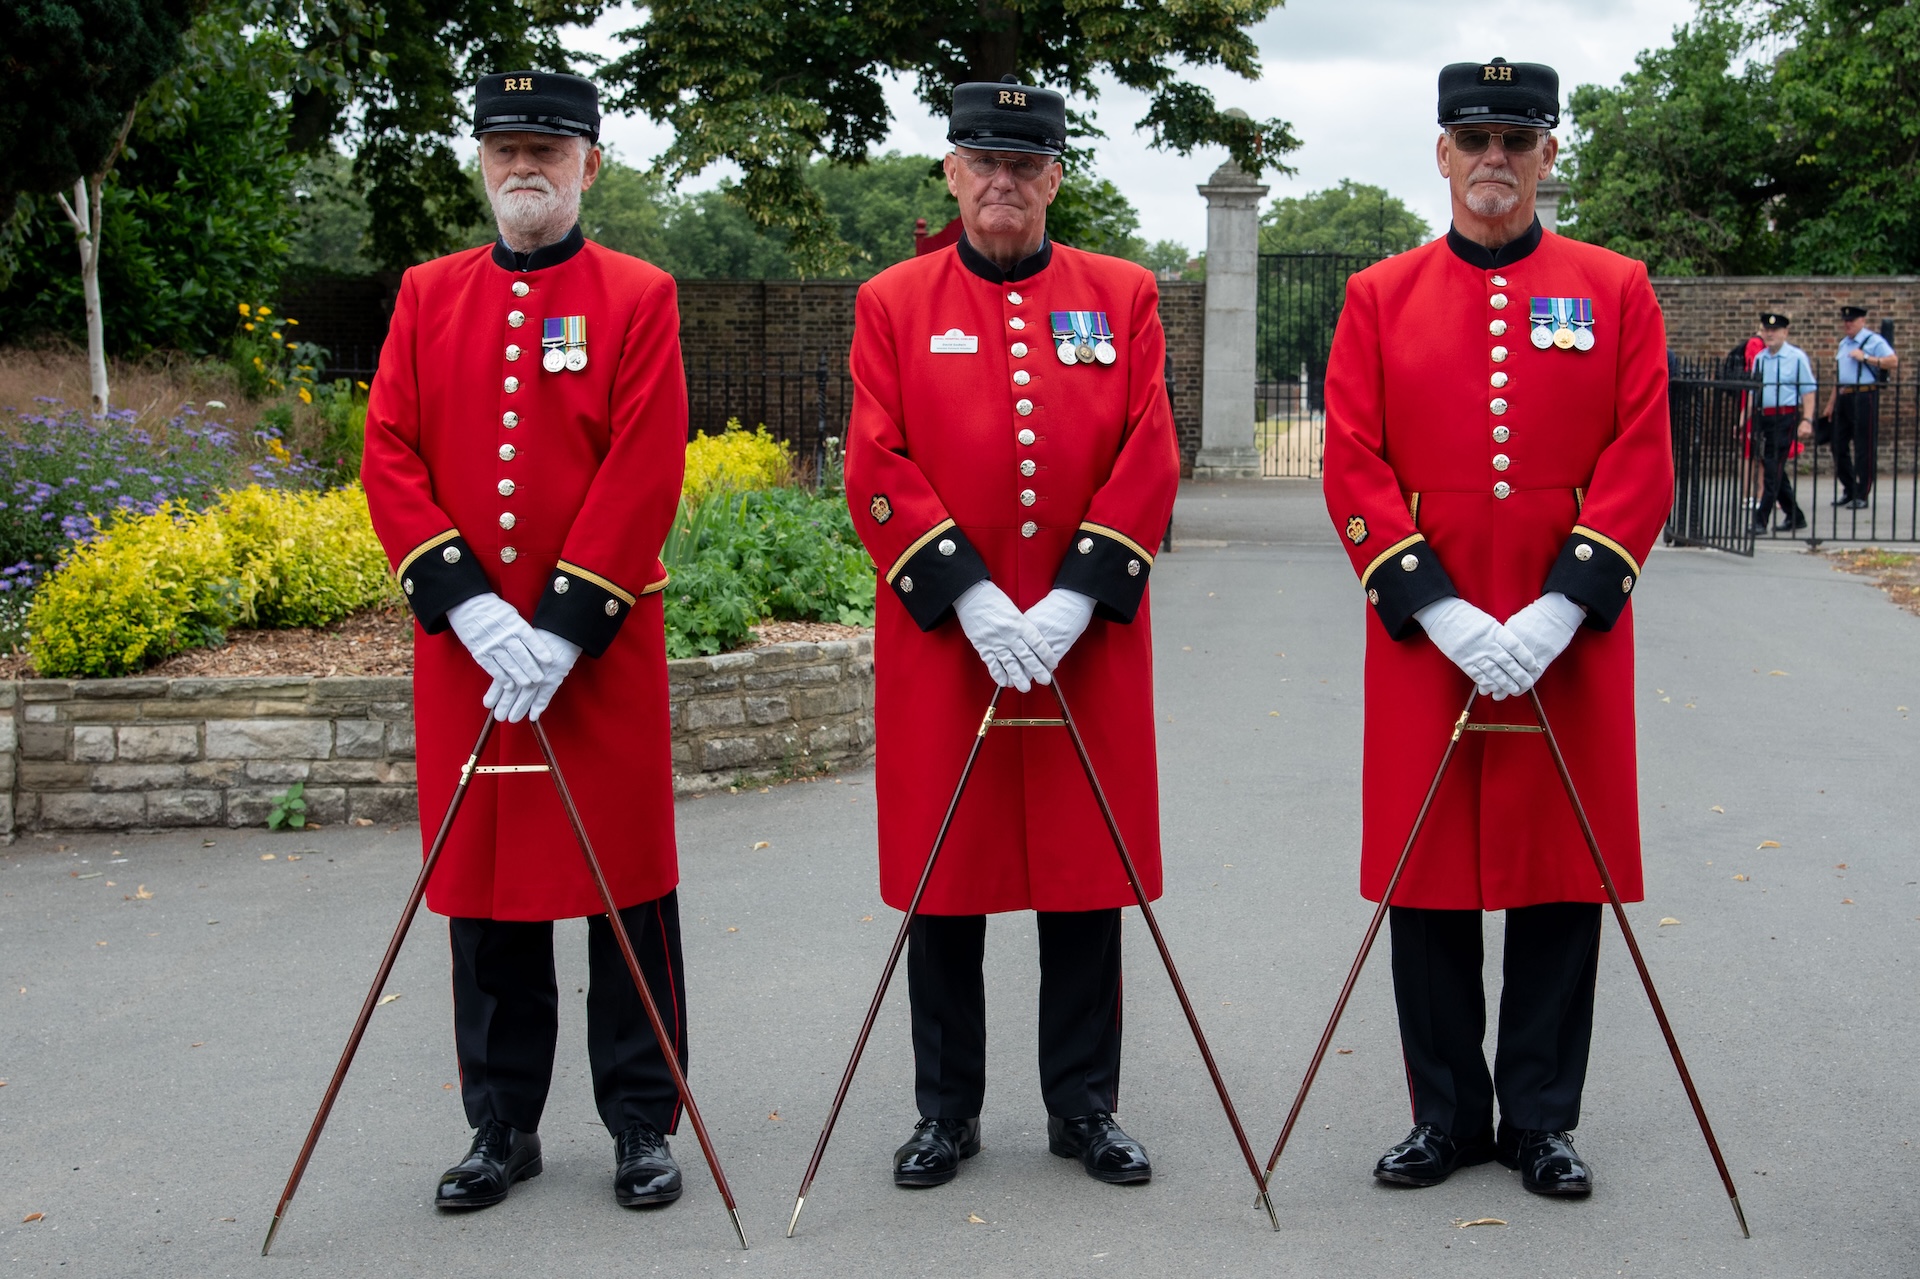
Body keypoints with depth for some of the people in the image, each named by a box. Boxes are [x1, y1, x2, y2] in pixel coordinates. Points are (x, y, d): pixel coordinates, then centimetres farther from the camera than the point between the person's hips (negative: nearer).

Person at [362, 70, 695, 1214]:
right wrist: (468, 606, -11)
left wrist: (563, 626, -15)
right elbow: (388, 457, 1)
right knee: (483, 879, 10)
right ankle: (503, 1127, 23)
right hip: (464, 646, 3)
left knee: (627, 881, 4)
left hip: (604, 645, -3)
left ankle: (643, 1122, 18)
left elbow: (646, 476, -9)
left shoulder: (639, 296, -1)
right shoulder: (428, 296, 9)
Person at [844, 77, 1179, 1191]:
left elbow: (1150, 461, -1)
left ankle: (1086, 1107, 21)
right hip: (942, 642, -1)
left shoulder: (1123, 295, 6)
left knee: (1088, 869, 7)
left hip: (1088, 642, 1)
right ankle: (948, 1109, 20)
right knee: (944, 877, 6)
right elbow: (878, 469, -3)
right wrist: (970, 597, -14)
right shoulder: (894, 304, 4)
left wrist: (1072, 600, -11)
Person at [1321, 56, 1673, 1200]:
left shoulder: (1617, 291, 4)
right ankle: (1449, 1113, 21)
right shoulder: (1381, 297, 4)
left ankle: (1543, 1117, 21)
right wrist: (1443, 612, -12)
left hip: (1570, 641, 0)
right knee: (1426, 876, 6)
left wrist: (1556, 613, -13)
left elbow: (1642, 467, -3)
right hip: (1424, 637, 0)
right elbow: (1354, 469, -2)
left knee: (1563, 873, 6)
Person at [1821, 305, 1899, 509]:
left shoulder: (1874, 341, -6)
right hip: (1843, 398, 8)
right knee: (1839, 445, 10)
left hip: (1864, 397, -8)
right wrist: (1831, 403, 22)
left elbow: (1893, 362, -19)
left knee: (1864, 449, -3)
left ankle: (1861, 496, 3)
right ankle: (1848, 491, 23)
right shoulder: (1844, 343, 18)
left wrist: (1866, 358, -21)